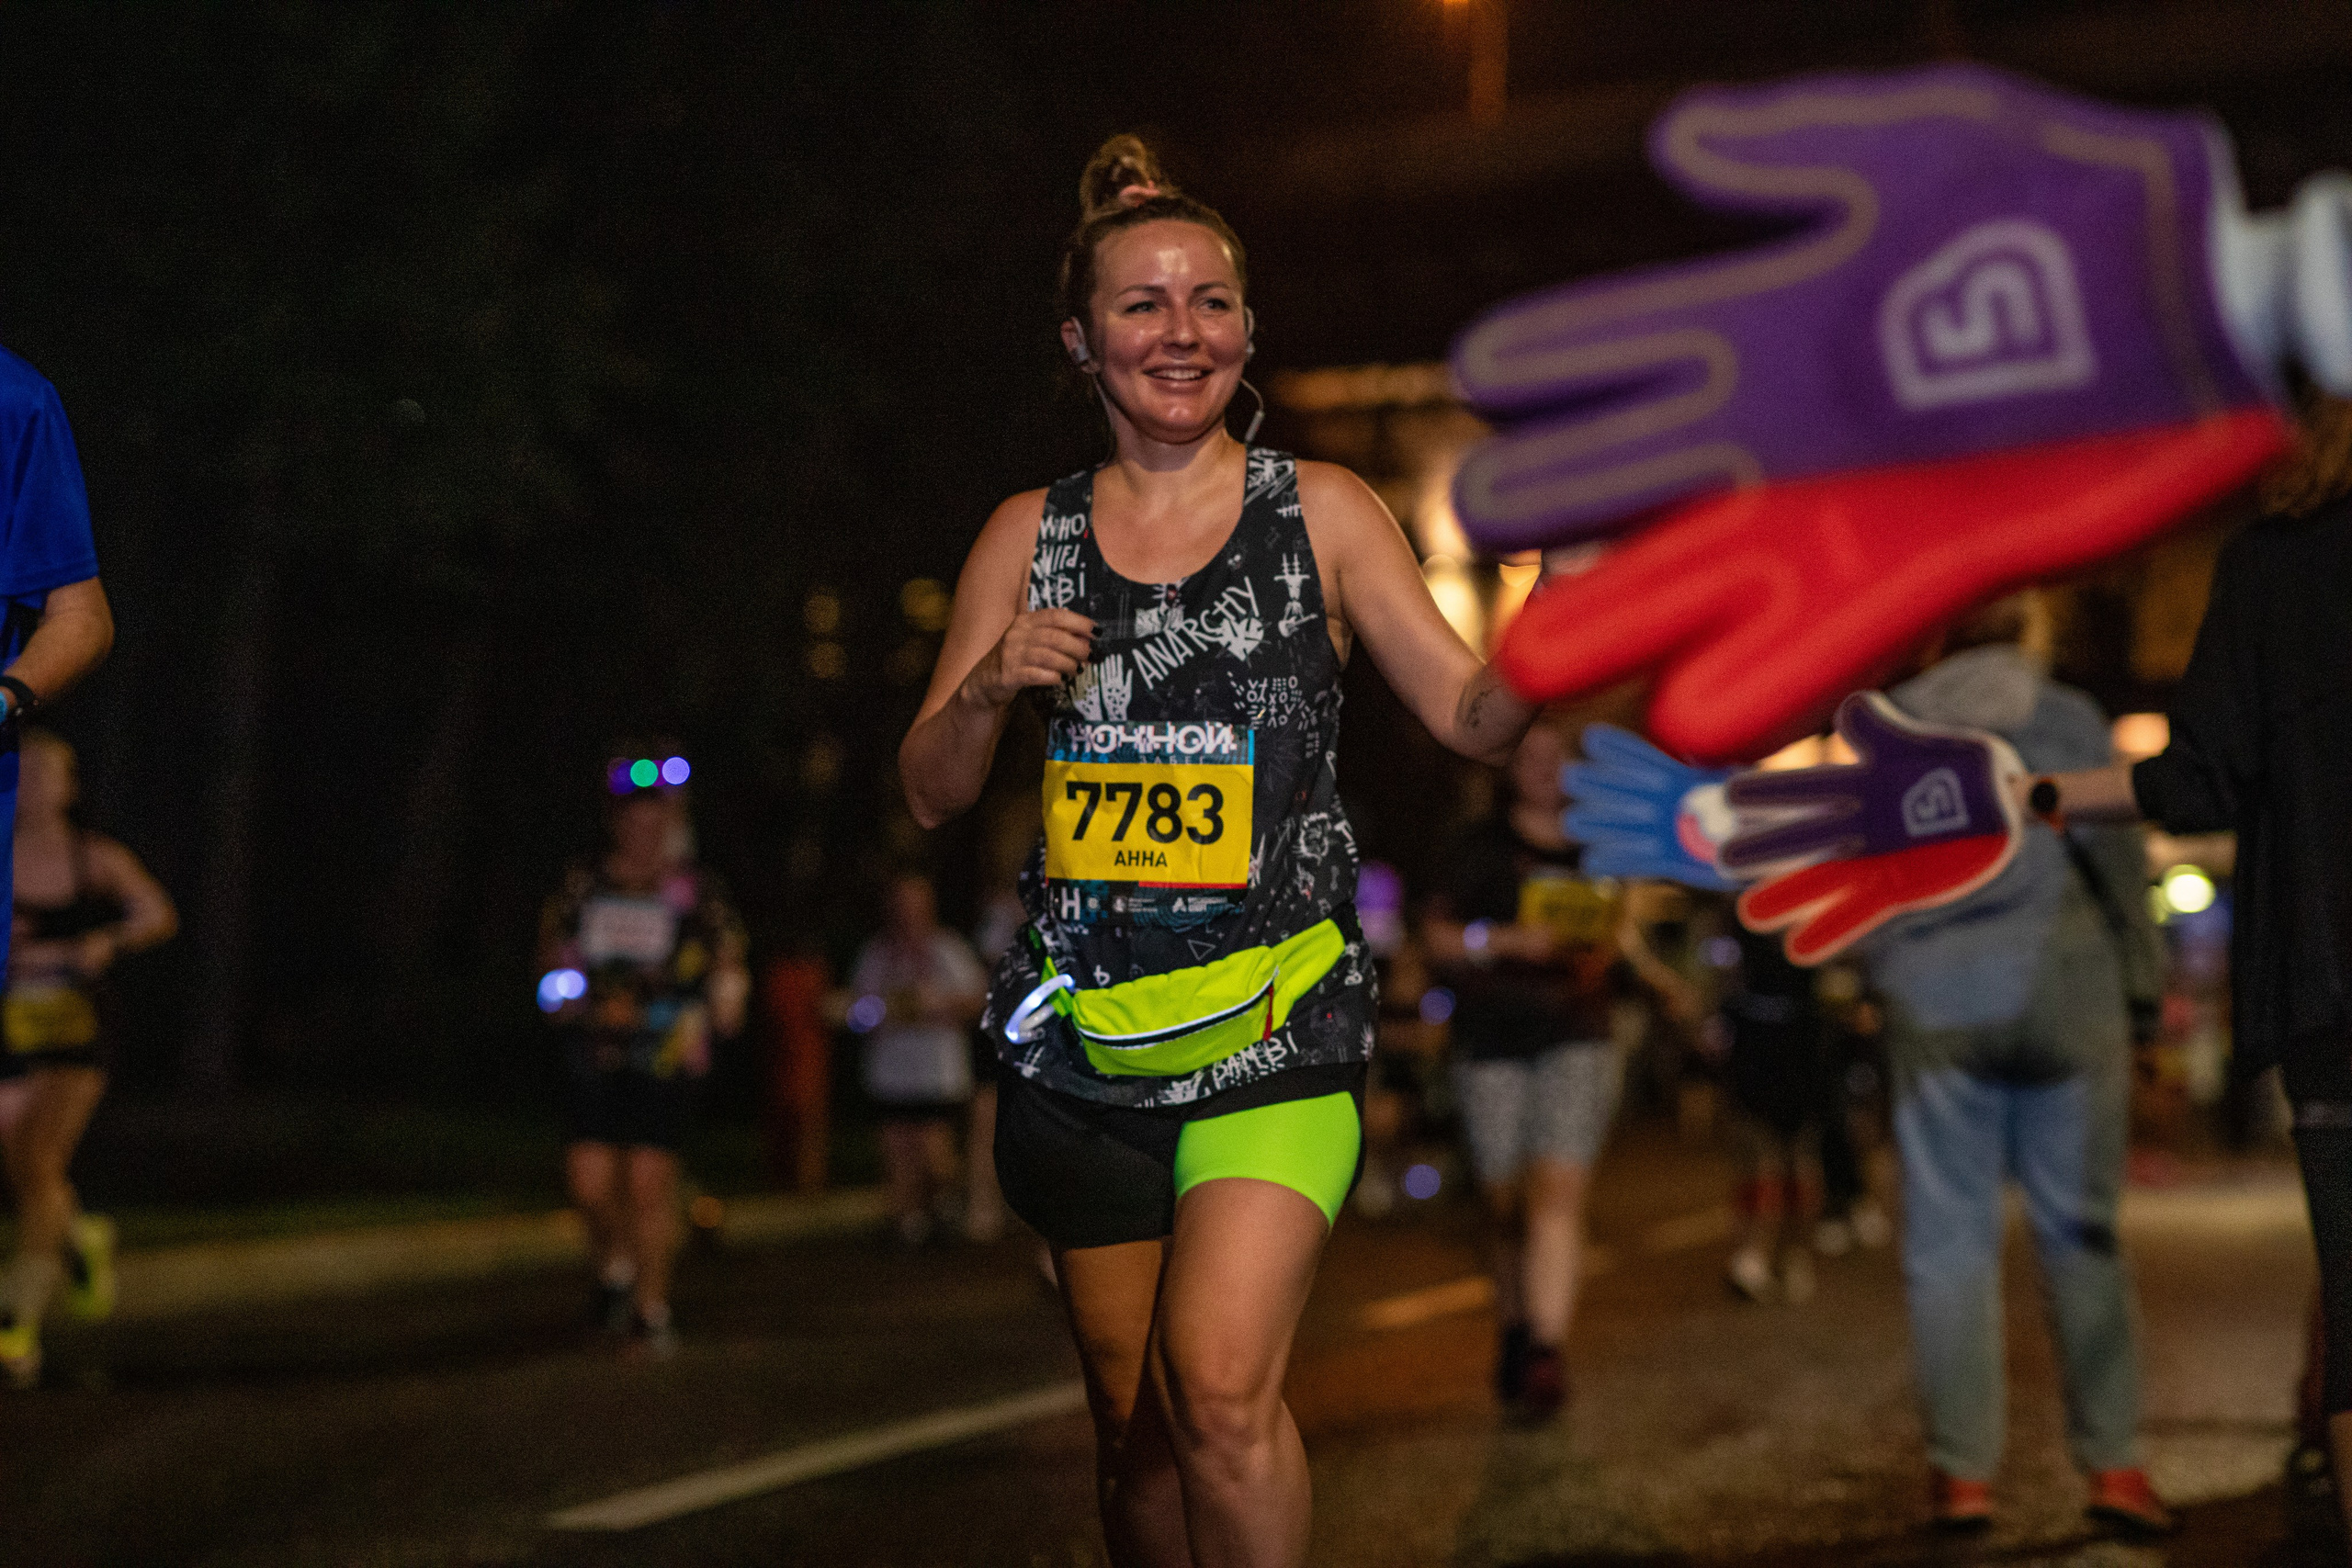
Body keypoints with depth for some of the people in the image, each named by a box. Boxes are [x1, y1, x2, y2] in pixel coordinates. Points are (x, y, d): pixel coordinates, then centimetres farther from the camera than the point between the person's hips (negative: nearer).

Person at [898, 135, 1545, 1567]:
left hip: (1276, 1021, -3)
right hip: (1087, 1023, 3)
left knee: (1220, 1383, -19)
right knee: (1132, 1419, 11)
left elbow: (1477, 716, -2)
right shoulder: (1030, 535, 8)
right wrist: (989, 691, -11)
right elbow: (932, 795, 9)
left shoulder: (1321, 512, 3)